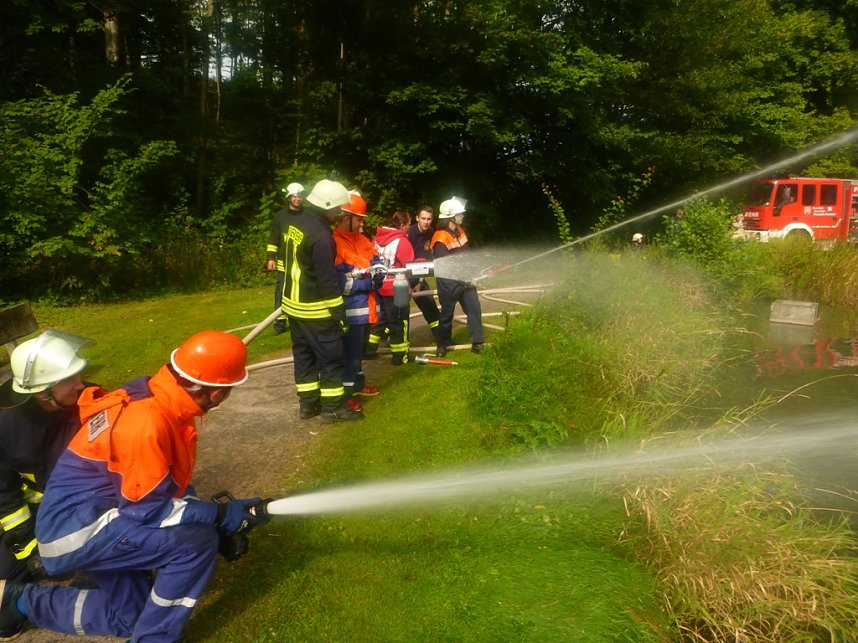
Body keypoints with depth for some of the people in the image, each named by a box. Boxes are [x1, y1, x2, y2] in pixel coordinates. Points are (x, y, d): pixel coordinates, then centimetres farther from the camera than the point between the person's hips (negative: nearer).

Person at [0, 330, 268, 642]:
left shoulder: (160, 399, -3)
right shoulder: (146, 423, -31)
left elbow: (170, 482, 8)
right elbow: (146, 508, -25)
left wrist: (217, 517, 2)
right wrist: (220, 515, -18)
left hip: (89, 520, 10)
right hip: (76, 529, -10)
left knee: (128, 617, 20)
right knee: (197, 541, -23)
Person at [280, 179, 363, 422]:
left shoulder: (295, 223, 6)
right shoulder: (320, 235, -23)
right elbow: (328, 280, -22)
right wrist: (340, 314, -16)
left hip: (293, 303, 9)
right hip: (315, 309, -9)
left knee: (304, 354, 16)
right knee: (332, 357, 2)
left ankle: (308, 403, 25)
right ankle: (332, 407, 11)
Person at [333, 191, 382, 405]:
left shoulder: (361, 239, 11)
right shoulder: (333, 243, -18)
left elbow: (376, 265, 9)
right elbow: (339, 283, -23)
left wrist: (379, 273, -15)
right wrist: (370, 282, -18)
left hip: (364, 308, 9)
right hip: (349, 311, -9)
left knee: (358, 350, 23)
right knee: (349, 352, -1)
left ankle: (357, 383, 39)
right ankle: (343, 394, 11)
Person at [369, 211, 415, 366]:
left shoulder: (377, 238, 4)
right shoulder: (402, 241, -16)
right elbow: (409, 266, -16)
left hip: (380, 288, 6)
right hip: (396, 289, -6)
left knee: (380, 318, 20)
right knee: (399, 322, 5)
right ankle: (399, 356, 12)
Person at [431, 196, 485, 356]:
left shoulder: (460, 231, 7)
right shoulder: (441, 239, -19)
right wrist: (464, 279, -21)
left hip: (465, 279, 7)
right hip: (449, 283, -7)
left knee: (474, 308, 1)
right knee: (446, 314, 6)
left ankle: (477, 342, 9)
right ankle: (442, 344, 23)